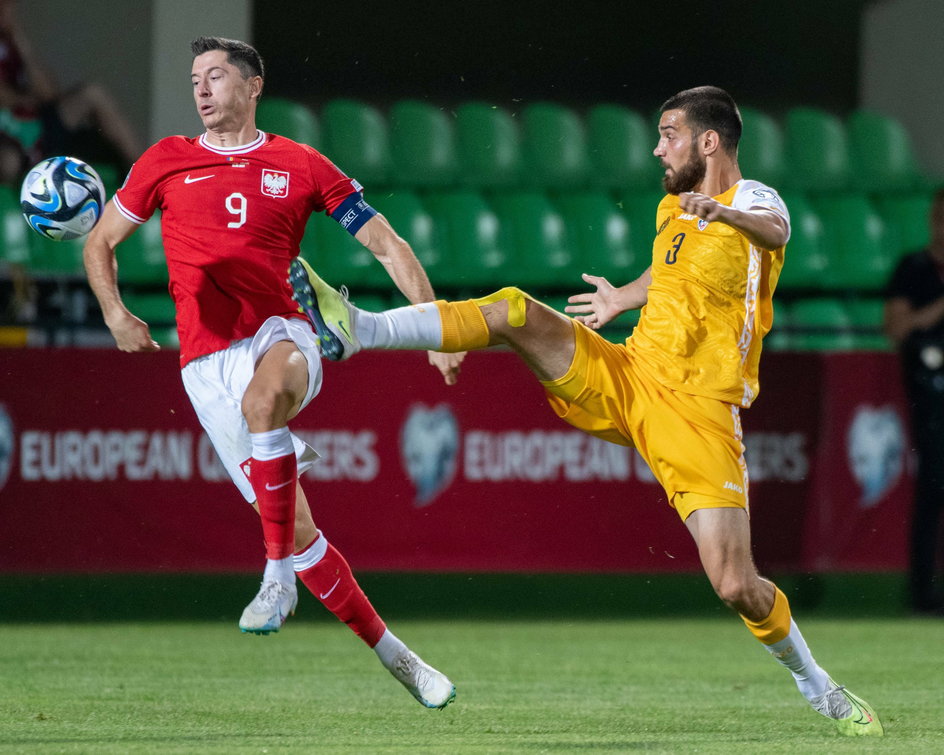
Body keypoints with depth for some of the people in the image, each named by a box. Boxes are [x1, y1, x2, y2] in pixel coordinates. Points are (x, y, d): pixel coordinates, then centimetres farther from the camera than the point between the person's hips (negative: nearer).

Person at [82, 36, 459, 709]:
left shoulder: (301, 166, 8)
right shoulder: (167, 161, 12)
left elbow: (388, 246, 11)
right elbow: (100, 242, 19)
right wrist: (116, 314, 0)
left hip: (282, 334, -2)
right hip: (208, 362, 2)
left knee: (264, 395, -40)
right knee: (293, 525, -3)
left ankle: (280, 576, -33)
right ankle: (391, 652, 8)